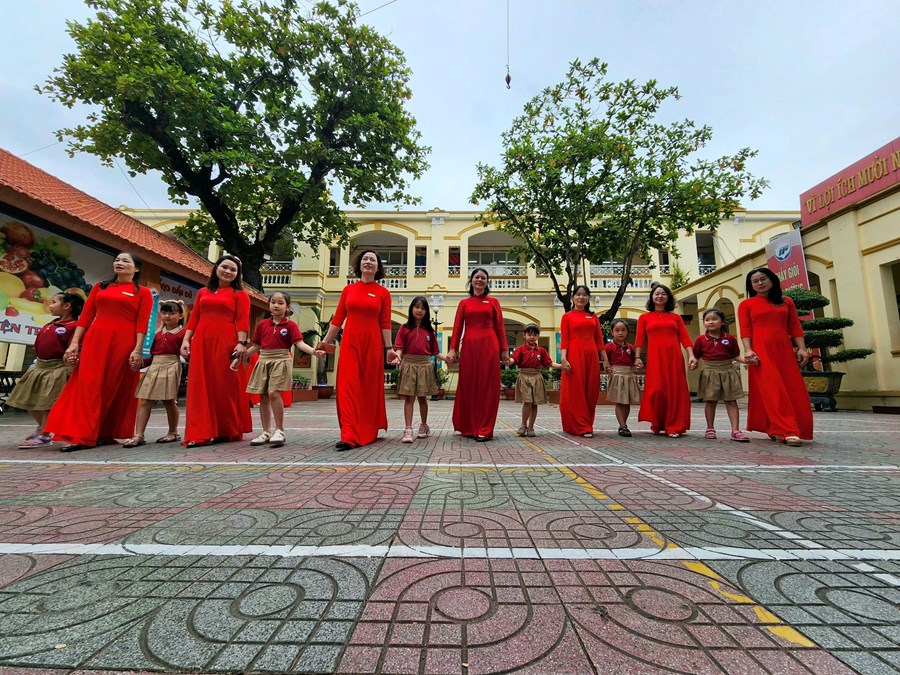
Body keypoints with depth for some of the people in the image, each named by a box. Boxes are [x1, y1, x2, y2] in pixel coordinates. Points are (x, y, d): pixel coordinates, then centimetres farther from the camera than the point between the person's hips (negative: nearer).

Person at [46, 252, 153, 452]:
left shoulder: (142, 292, 4)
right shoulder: (100, 287, 15)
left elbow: (142, 324, -4)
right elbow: (86, 316, 10)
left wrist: (137, 349, -13)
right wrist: (74, 343, 2)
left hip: (124, 343, -3)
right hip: (95, 340, 3)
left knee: (117, 388, 2)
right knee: (89, 386, -2)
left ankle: (107, 433, 10)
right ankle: (83, 436, 2)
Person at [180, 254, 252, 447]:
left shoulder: (239, 294, 5)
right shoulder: (203, 292, 18)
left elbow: (242, 321, -4)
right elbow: (194, 319, 14)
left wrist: (241, 343, -15)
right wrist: (186, 340, 4)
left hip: (226, 343, -4)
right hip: (202, 342, 4)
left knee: (226, 386, 0)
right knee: (201, 387, 2)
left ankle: (228, 431, 10)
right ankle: (200, 433, 5)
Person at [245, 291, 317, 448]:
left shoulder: (290, 325, -1)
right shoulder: (262, 324, 10)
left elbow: (299, 343, -11)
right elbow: (256, 346, 16)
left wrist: (314, 351, -28)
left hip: (281, 361, -4)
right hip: (264, 361, 5)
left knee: (274, 393, -17)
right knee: (263, 397, 6)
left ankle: (279, 431, -6)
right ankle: (266, 432, 18)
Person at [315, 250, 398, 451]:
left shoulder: (383, 292, 5)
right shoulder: (348, 290, 10)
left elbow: (385, 324, 2)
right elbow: (337, 319, 9)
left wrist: (389, 348, -4)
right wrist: (324, 342, 6)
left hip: (372, 344, -1)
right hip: (350, 343, 1)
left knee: (370, 388, 6)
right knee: (348, 386, -6)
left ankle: (369, 431, 21)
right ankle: (349, 436, -6)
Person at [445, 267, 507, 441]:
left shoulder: (493, 302, 11)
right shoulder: (464, 303, 12)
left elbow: (500, 327, 7)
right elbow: (457, 327, 5)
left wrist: (504, 349, 0)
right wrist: (452, 349, -5)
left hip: (489, 346, -1)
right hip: (469, 346, 1)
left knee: (488, 386, -1)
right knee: (468, 385, 4)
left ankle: (484, 430, 5)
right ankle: (469, 427, 17)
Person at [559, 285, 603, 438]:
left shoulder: (593, 316, 14)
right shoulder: (567, 316, 4)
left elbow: (599, 339, 13)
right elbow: (564, 340, -2)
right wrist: (563, 358, -14)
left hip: (591, 356, 4)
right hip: (574, 356, -4)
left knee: (591, 392, 7)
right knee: (576, 391, -2)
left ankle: (588, 424, 20)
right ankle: (582, 427, 4)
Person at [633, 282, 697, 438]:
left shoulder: (675, 317, 14)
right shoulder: (644, 317, 10)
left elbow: (684, 337, 6)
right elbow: (639, 339, 3)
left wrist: (691, 355, -7)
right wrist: (637, 357, -9)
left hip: (674, 357, 2)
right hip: (655, 357, -2)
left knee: (675, 390, 0)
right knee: (657, 390, -7)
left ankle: (673, 427, 8)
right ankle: (657, 424, 11)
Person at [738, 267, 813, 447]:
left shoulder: (786, 302, 16)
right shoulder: (746, 304, 6)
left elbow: (795, 327, 11)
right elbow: (745, 330, -2)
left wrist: (802, 348, 0)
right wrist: (748, 350, -14)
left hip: (784, 350, 4)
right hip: (761, 351, -4)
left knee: (793, 390, 1)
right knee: (772, 390, -10)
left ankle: (775, 429, 10)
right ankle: (788, 431, -12)